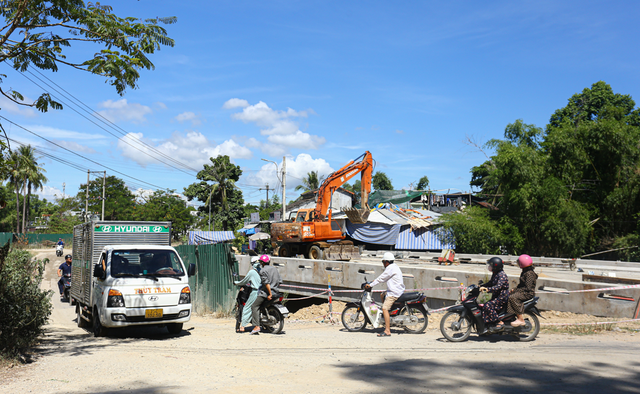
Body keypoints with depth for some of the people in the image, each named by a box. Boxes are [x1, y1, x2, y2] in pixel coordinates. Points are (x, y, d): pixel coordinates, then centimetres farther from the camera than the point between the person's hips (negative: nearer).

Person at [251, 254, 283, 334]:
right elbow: (280, 281, 13)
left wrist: (270, 294, -19)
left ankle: (257, 326, -21)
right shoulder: (274, 269, 15)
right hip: (275, 292, 8)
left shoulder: (263, 270, -8)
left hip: (265, 292, -8)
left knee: (254, 307, -8)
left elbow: (266, 283, -18)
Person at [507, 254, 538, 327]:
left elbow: (527, 288, -21)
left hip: (528, 293, -10)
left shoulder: (529, 273, -16)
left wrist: (516, 290, -18)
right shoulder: (524, 273, 16)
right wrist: (515, 289, 7)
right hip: (523, 292, 10)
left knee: (512, 298, -31)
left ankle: (521, 319, -26)